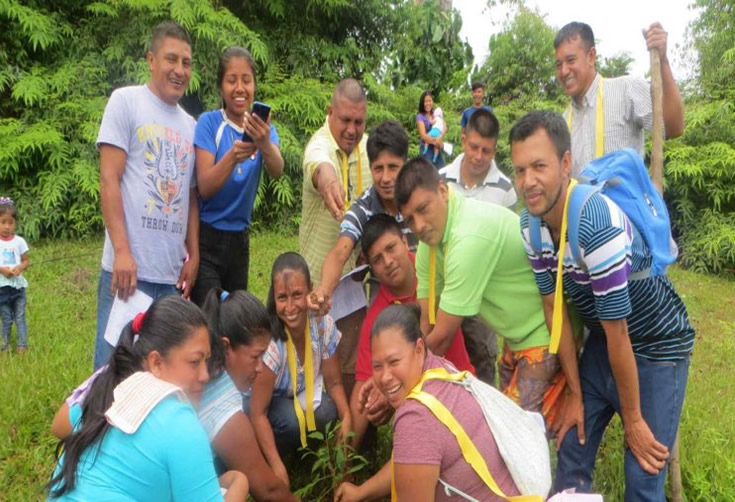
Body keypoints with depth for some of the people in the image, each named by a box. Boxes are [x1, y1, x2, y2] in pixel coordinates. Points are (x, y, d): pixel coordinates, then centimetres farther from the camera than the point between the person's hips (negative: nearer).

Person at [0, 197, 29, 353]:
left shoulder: (19, 241, -3)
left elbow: (26, 261, 4)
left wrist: (19, 268, -16)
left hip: (18, 285, 1)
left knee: (20, 317, 7)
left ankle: (22, 345, 15)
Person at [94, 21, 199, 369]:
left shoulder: (190, 125, 17)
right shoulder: (126, 101, 1)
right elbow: (109, 179, -6)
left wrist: (193, 256, 10)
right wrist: (122, 252, -15)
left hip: (173, 272, 5)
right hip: (129, 265, -5)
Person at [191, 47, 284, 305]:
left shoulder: (263, 127, 1)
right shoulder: (209, 122, -9)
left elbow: (277, 172, -20)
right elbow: (204, 187, -19)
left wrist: (265, 144, -42)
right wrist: (232, 157, -37)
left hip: (239, 239, 4)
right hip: (206, 238, -4)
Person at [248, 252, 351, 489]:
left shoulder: (323, 324, -22)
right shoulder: (269, 339, -34)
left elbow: (334, 382, -9)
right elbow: (258, 412, -28)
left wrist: (347, 418, -27)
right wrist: (276, 466, -33)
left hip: (304, 394, 4)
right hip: (261, 400, -4)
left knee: (327, 413, -25)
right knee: (290, 420, -32)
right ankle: (265, 465, -2)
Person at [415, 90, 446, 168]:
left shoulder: (437, 113, 12)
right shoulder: (420, 116, -3)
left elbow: (444, 127, 0)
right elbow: (423, 135, -12)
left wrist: (441, 137, -19)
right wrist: (435, 142, -19)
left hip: (438, 148, 5)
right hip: (427, 148, -5)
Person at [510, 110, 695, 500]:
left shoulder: (596, 223, -34)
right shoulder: (530, 225, -12)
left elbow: (618, 335, -25)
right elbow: (555, 309, -3)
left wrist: (633, 420, -14)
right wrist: (574, 390, 2)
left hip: (655, 346, -6)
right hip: (601, 340, 6)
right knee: (571, 453, 11)